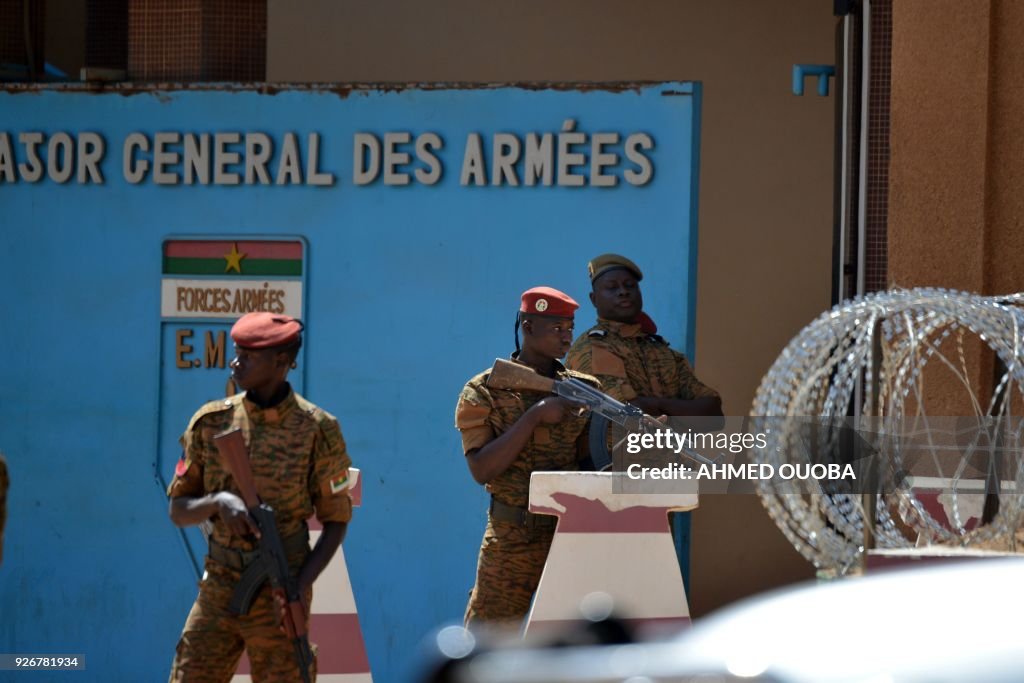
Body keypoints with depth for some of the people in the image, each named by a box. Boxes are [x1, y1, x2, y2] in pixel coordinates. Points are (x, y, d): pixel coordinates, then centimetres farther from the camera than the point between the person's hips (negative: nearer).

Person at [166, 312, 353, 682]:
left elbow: (336, 520, -1)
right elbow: (179, 511, 5)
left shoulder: (316, 429, -7)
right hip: (219, 592, 3)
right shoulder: (211, 422, 0)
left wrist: (300, 586, -15)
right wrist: (218, 501, -18)